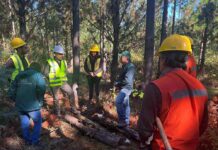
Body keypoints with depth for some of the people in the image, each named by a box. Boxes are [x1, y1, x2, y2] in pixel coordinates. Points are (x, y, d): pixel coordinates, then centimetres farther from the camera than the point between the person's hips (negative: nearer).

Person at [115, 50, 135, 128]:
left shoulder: (130, 67, -17)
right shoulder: (124, 66, 14)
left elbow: (127, 80, -24)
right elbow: (121, 77, 20)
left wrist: (118, 84, -10)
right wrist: (117, 83, 1)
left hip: (126, 88, -10)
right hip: (123, 88, 10)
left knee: (118, 102, -20)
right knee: (125, 104, 13)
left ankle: (123, 120, -10)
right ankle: (126, 122, 23)